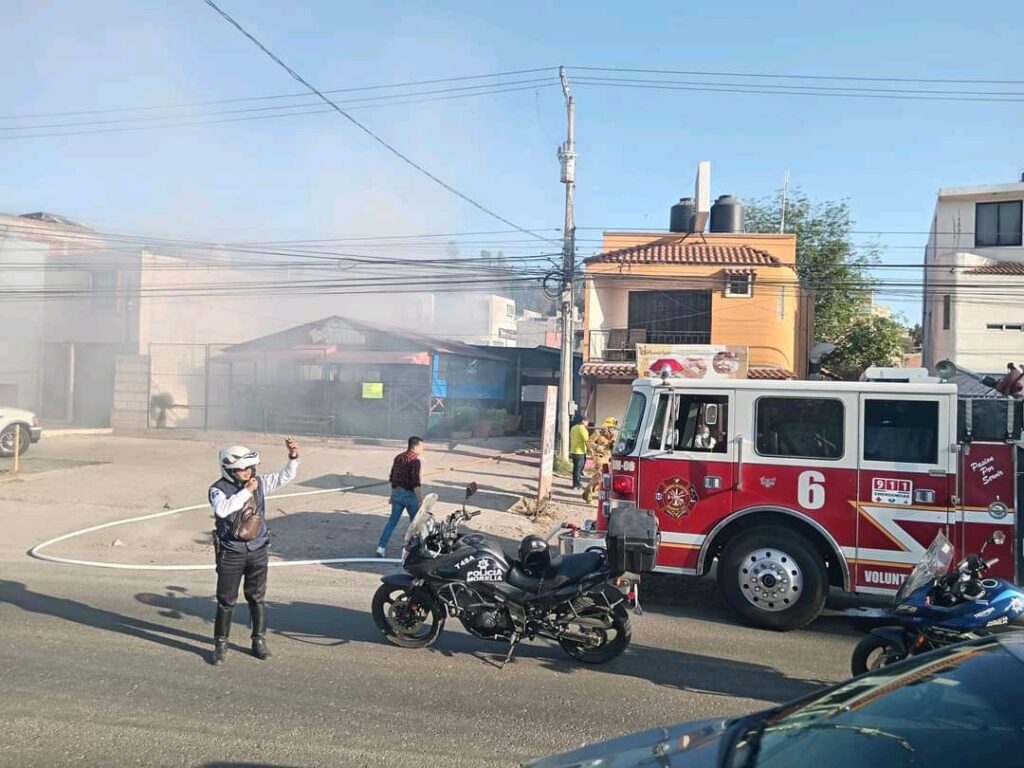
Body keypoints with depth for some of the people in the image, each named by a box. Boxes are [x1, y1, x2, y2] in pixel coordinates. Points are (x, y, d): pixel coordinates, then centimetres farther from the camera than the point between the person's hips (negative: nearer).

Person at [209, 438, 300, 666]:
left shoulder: (259, 482, 1)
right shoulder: (219, 489, -12)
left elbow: (286, 476, 0)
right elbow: (222, 509, -32)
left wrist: (293, 457, -16)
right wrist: (246, 491, -29)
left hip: (258, 551, 3)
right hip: (231, 553, -3)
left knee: (257, 598, 12)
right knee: (226, 601, 7)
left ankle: (259, 641, 24)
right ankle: (220, 644, 21)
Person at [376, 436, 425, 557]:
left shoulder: (398, 457, 10)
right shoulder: (414, 460, -16)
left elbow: (392, 477, 16)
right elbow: (415, 482, -22)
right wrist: (421, 499, -20)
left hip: (396, 493, 7)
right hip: (409, 494, -7)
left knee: (392, 520, 12)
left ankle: (381, 547, 6)